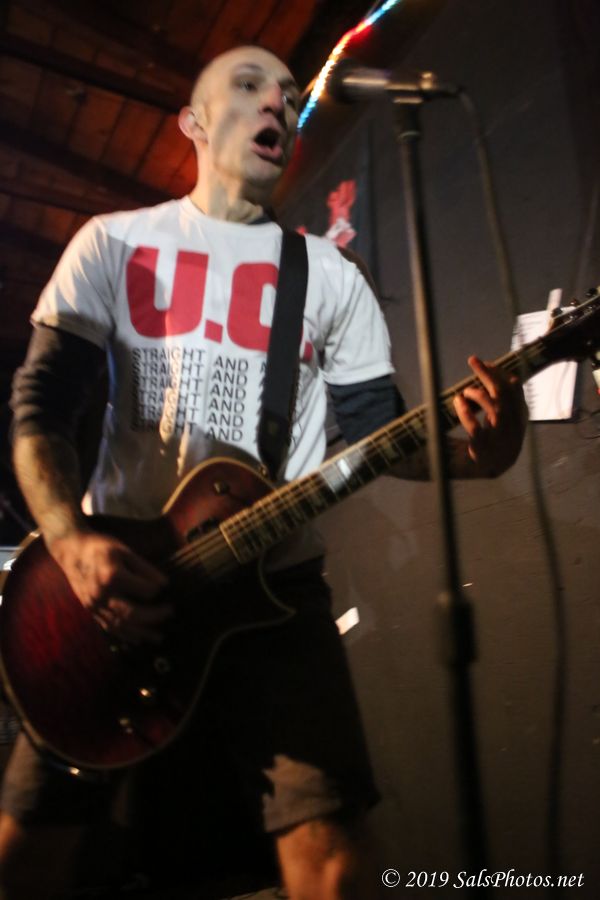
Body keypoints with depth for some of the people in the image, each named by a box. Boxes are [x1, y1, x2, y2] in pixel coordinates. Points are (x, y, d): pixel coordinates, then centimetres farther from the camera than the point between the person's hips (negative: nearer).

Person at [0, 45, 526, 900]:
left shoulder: (330, 274, 10)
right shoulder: (113, 242, 7)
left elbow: (379, 428, 5)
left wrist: (472, 447, -17)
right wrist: (73, 543, -17)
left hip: (275, 585, 1)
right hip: (115, 575, 1)